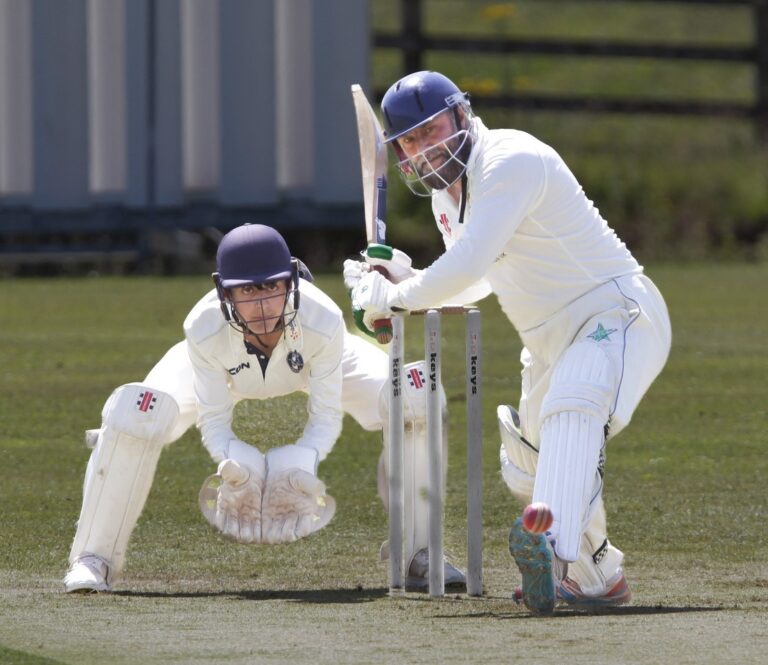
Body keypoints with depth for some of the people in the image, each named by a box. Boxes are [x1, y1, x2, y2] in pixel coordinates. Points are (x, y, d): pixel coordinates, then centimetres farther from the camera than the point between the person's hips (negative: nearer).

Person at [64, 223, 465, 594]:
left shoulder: (323, 323, -40)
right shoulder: (204, 331, -40)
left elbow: (326, 418, -30)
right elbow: (214, 422, -28)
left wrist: (301, 464, -50)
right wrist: (239, 464, -50)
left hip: (308, 361, 1)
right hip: (224, 370, -1)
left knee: (414, 401, -22)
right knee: (134, 416, -28)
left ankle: (419, 555, -3)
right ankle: (94, 559, -7)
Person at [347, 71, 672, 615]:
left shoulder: (510, 162, -19)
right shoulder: (446, 191, 12)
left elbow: (467, 267, -26)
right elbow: (478, 281, 24)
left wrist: (395, 300, -12)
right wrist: (407, 279, 5)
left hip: (615, 314, -11)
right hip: (551, 343, 11)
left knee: (572, 408, -38)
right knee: (526, 473, 20)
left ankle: (557, 549, -63)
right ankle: (597, 576, 39)